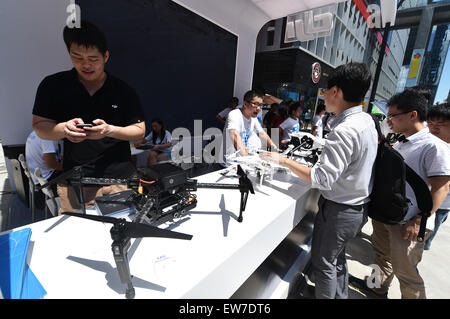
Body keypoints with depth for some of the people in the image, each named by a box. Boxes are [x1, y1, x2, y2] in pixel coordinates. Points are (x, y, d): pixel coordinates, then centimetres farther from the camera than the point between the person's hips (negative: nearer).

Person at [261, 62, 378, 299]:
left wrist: (283, 160, -23)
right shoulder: (367, 120, 3)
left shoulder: (344, 131, -28)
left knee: (323, 263, 12)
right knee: (337, 258, 26)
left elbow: (322, 179, -29)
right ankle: (340, 296, 45)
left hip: (338, 210, -9)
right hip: (358, 207, 9)